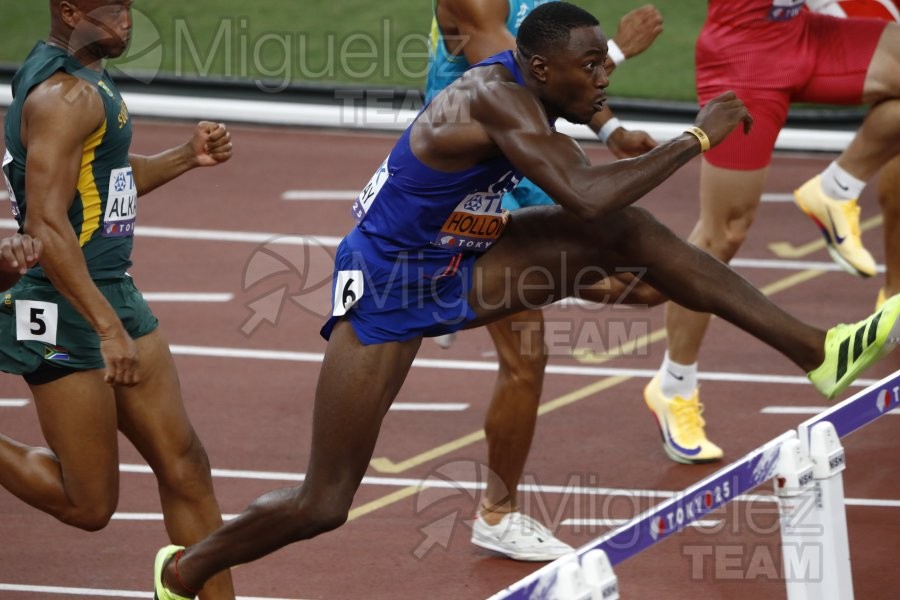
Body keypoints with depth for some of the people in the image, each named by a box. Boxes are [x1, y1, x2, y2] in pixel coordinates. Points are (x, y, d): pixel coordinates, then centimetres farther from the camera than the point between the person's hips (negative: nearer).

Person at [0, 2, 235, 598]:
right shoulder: (63, 95, -20)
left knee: (185, 465, 9)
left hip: (113, 291, 10)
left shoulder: (87, 78, 12)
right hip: (63, 311, -10)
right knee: (89, 505, -2)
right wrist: (108, 327, -29)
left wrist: (186, 157, 12)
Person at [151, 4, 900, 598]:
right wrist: (696, 139, -31)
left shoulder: (528, 99, 0)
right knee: (325, 504, -5)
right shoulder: (498, 100, -27)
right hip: (387, 289, -8)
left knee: (628, 232, -9)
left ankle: (816, 351, -10)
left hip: (456, 271, 8)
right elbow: (585, 196, -38)